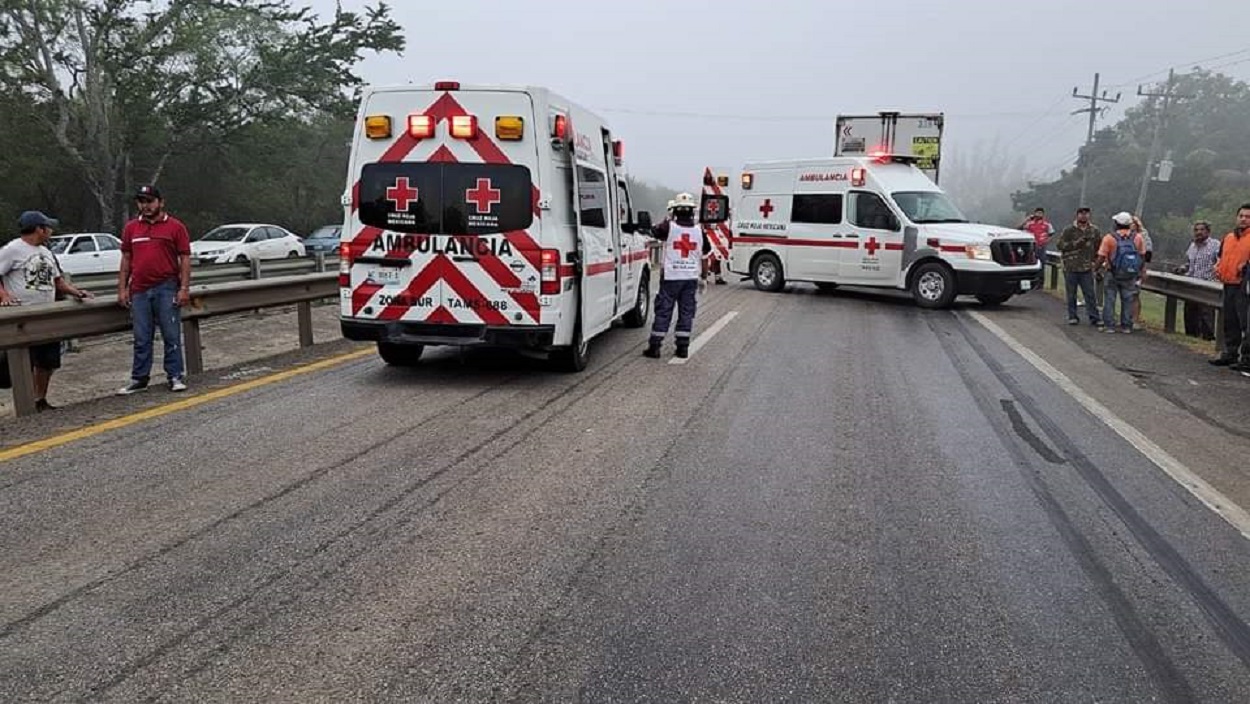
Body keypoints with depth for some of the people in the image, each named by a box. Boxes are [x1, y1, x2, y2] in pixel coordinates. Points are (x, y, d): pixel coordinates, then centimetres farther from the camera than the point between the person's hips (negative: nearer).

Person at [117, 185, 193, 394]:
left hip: (166, 289, -4)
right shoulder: (131, 228, 12)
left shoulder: (175, 227, 1)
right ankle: (139, 379, 15)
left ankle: (175, 377, 7)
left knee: (172, 336, 0)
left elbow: (185, 259, -2)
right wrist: (122, 288, 8)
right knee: (141, 339, 9)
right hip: (139, 290, 4)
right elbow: (126, 259, 15)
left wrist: (184, 288, -9)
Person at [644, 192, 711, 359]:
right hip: (691, 278, 2)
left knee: (663, 311, 2)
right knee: (686, 312, 9)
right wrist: (703, 278, 14)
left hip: (671, 277, -2)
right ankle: (683, 347, 11)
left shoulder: (669, 227, -10)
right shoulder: (699, 230, 0)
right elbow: (705, 257, 5)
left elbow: (654, 232, 12)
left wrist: (667, 219, 22)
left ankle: (654, 347, 4)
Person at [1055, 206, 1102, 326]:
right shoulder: (1069, 230, -1)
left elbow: (1100, 247, 17)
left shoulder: (1094, 231, 7)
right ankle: (1073, 317, 15)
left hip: (1087, 268, 1)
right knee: (1071, 295, 6)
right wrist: (1076, 243, -15)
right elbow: (1059, 245, -7)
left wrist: (1093, 260, 5)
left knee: (1090, 294, 0)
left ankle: (1095, 318, 3)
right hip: (1070, 268, -1)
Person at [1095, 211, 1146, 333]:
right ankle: (1127, 326, 14)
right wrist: (1139, 272, 17)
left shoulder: (1109, 238, -12)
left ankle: (1109, 325, 7)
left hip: (1112, 274, -2)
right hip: (1130, 276, 3)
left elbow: (1101, 257, -13)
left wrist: (1098, 267, 5)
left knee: (1110, 299, 6)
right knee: (1128, 300, 10)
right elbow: (1142, 255, 5)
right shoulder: (1137, 238, -2)